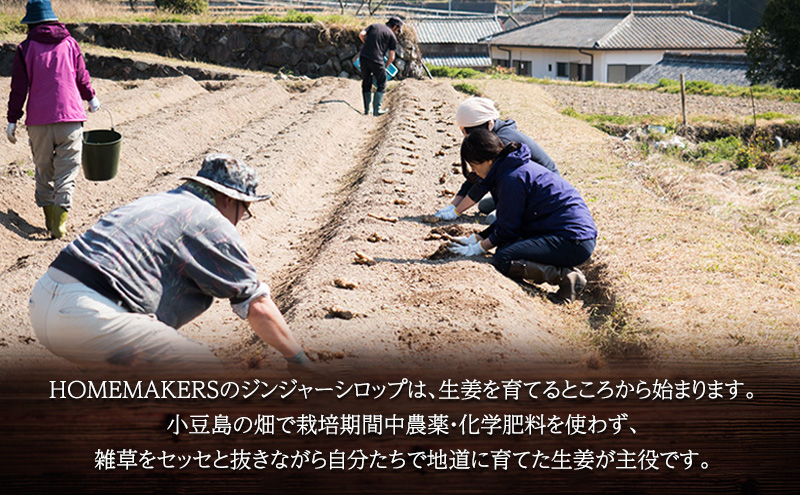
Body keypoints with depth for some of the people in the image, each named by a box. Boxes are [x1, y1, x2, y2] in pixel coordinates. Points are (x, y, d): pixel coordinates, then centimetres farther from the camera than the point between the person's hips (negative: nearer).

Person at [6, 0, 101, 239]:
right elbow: (82, 77, 13)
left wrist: (12, 120, 4)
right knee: (67, 170, 0)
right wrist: (91, 98, 32)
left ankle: (49, 217, 13)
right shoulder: (70, 43, 5)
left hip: (39, 120, 0)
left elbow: (19, 88, -1)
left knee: (43, 168, 13)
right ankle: (60, 218, -15)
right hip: (70, 116, 0)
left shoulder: (25, 48, 1)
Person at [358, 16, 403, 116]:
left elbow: (361, 34, 3)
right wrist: (385, 67, 20)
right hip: (377, 59, -4)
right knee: (381, 85, 11)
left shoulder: (374, 26, 17)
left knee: (366, 83, 17)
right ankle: (376, 110, 4)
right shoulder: (392, 36, 7)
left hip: (364, 56, 4)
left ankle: (366, 110, 19)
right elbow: (391, 57, 5)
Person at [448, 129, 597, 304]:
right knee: (506, 246, 18)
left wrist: (477, 249, 4)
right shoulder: (517, 166, 15)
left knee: (503, 260, -19)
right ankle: (562, 269, 6)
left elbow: (507, 229, -9)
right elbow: (505, 222, 22)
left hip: (573, 241, -11)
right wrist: (475, 239, 22)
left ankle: (566, 276, -16)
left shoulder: (512, 178, -16)